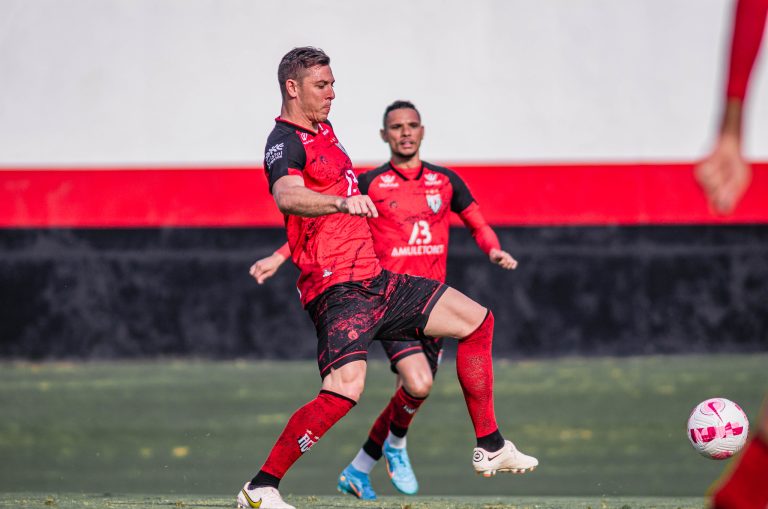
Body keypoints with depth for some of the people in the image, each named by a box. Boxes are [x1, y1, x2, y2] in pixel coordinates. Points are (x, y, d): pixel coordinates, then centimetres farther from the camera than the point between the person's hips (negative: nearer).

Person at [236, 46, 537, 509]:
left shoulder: (323, 131, 18)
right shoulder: (285, 143, -12)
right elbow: (288, 197, -34)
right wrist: (343, 202, -51)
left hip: (373, 279, 10)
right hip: (337, 288, -10)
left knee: (476, 319, 13)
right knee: (346, 387, -29)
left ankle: (490, 448, 17)